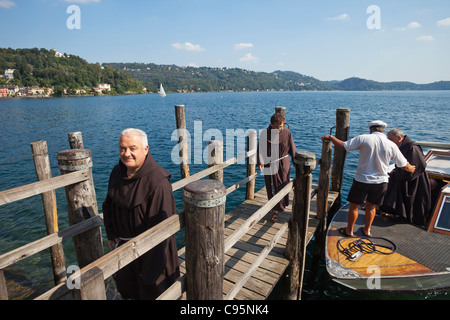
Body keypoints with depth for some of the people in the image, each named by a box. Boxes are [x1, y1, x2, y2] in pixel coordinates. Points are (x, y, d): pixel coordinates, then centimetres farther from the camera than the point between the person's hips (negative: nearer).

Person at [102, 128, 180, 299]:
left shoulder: (158, 181, -29)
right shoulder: (117, 172, -5)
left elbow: (161, 223, -25)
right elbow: (109, 204, 10)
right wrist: (111, 234, 2)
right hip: (123, 243, 7)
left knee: (151, 290, 16)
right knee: (125, 284, 27)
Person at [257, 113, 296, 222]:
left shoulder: (287, 133, -4)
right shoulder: (265, 133, -9)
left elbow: (292, 149, 6)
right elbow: (260, 149, -8)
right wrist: (260, 162, -18)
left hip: (283, 164, 1)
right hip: (270, 165, -1)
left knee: (282, 186, 4)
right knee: (272, 188, 6)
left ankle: (276, 210, 19)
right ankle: (275, 210, 23)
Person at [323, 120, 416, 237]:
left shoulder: (363, 138, -12)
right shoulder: (391, 145, -3)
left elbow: (343, 146, -12)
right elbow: (404, 165, 5)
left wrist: (330, 137, 3)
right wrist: (411, 169, 28)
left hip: (362, 180, -3)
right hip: (381, 181, 3)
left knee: (354, 206, 12)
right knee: (371, 207, 21)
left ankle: (349, 230, 25)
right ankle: (367, 230, 35)